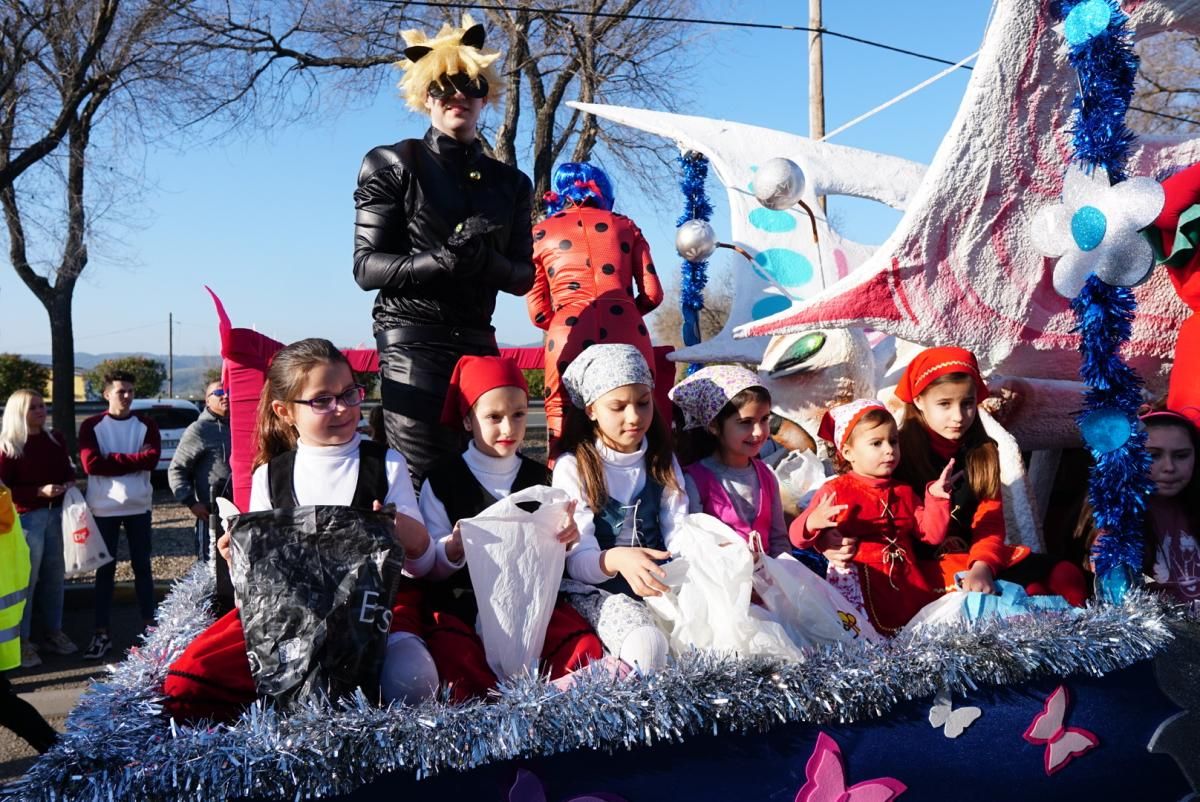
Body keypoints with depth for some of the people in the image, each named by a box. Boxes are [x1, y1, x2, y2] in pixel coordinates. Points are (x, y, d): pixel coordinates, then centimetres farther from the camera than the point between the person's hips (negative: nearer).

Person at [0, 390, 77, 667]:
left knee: (54, 575, 12)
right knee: (27, 579, -3)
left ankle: (54, 632, 23)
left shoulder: (55, 439, 9)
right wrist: (40, 491, -20)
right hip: (26, 517, -6)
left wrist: (70, 484, -1)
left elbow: (68, 470, 20)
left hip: (56, 513, 6)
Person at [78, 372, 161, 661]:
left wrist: (112, 459, -13)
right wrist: (132, 461, -13)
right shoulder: (91, 426, 0)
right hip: (104, 507, -1)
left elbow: (152, 459, -11)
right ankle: (102, 634, 10)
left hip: (138, 506, 1)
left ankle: (150, 626, 19)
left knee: (142, 566, 10)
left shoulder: (146, 425, 4)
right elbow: (91, 464, -13)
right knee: (105, 569, 5)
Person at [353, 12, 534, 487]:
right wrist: (440, 261, -20)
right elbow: (367, 268, -4)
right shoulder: (393, 166, 2)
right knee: (420, 479, -9)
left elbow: (524, 277, 10)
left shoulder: (510, 183, 14)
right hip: (411, 339, -4)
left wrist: (486, 262, -12)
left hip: (478, 340, 4)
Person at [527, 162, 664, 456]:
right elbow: (652, 294, 13)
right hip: (627, 334, 1)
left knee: (563, 421, 4)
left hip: (568, 337, -1)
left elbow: (538, 312, 13)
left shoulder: (540, 233, 18)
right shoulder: (625, 226, 20)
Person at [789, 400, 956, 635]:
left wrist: (935, 497, 0)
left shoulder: (903, 492, 16)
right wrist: (812, 523, -25)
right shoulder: (835, 491, -1)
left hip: (905, 584, 5)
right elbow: (797, 538, -3)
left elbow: (932, 535, 11)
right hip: (857, 584, -5)